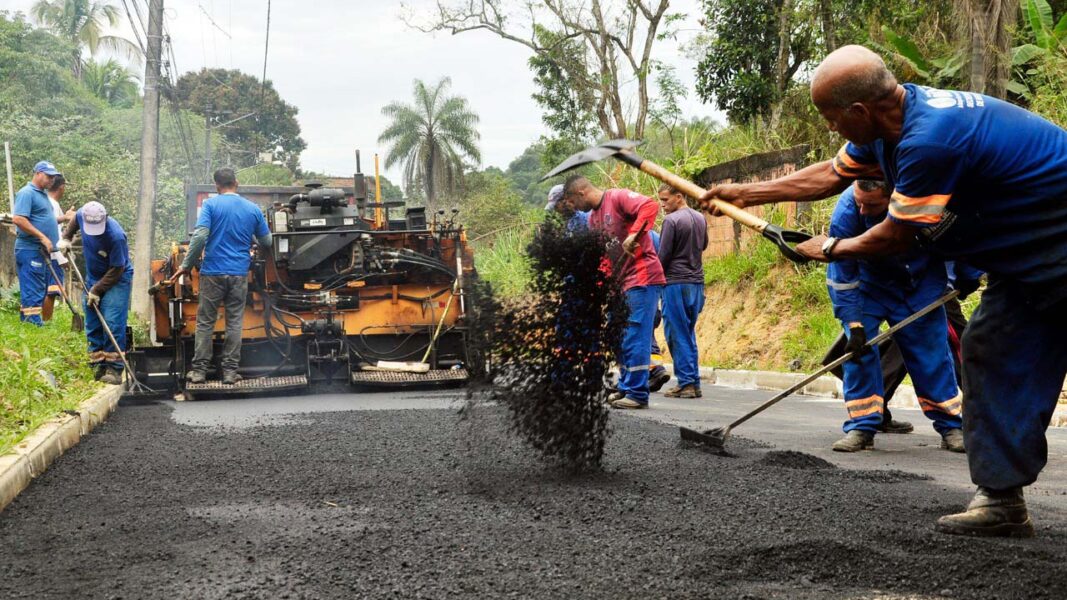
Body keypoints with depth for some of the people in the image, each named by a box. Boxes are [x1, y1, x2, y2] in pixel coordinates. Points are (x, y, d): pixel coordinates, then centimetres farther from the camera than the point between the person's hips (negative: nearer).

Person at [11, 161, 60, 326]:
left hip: (42, 251, 10)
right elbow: (18, 219, -23)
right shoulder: (27, 193, -12)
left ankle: (25, 319, 20)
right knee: (32, 290, -9)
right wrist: (42, 237, -23)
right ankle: (34, 323, -10)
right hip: (30, 250, -10)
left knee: (40, 290, 13)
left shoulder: (42, 194, 18)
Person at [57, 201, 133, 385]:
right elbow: (74, 220, 16)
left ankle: (114, 369, -15)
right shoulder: (82, 215, -13)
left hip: (117, 280, -7)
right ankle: (97, 366, 14)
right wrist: (66, 237, 8)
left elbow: (116, 270, -24)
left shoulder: (116, 236, -32)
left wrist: (97, 290, -20)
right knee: (92, 325, 8)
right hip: (93, 277, 7)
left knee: (112, 323, -16)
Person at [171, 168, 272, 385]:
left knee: (205, 322, 6)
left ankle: (199, 370, 5)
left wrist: (187, 265, -7)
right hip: (239, 274, 2)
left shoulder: (211, 204, -3)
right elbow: (267, 243, 12)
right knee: (234, 322, 7)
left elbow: (200, 236, -14)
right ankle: (230, 371, 6)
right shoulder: (253, 209, 6)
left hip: (213, 272, -2)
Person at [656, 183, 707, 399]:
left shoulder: (671, 221, -12)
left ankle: (686, 383, -4)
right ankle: (694, 383, 12)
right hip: (697, 283, 7)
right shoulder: (700, 219, 10)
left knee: (678, 335, -2)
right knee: (689, 335, 13)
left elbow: (663, 256, -12)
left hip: (676, 283, -7)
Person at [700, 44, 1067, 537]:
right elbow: (831, 174, 17)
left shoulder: (930, 140, -30)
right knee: (991, 353, 6)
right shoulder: (891, 118, 0)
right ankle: (1001, 499, 8)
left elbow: (897, 236, -17)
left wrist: (831, 249, 1)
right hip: (1026, 258, 10)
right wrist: (747, 193, 20)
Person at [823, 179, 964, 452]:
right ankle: (862, 427, -6)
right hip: (869, 282, -1)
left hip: (922, 281, 1)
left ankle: (951, 426, 12)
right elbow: (841, 277, -24)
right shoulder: (846, 212, -32)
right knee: (858, 347, -14)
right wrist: (853, 325, -27)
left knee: (932, 348, 0)